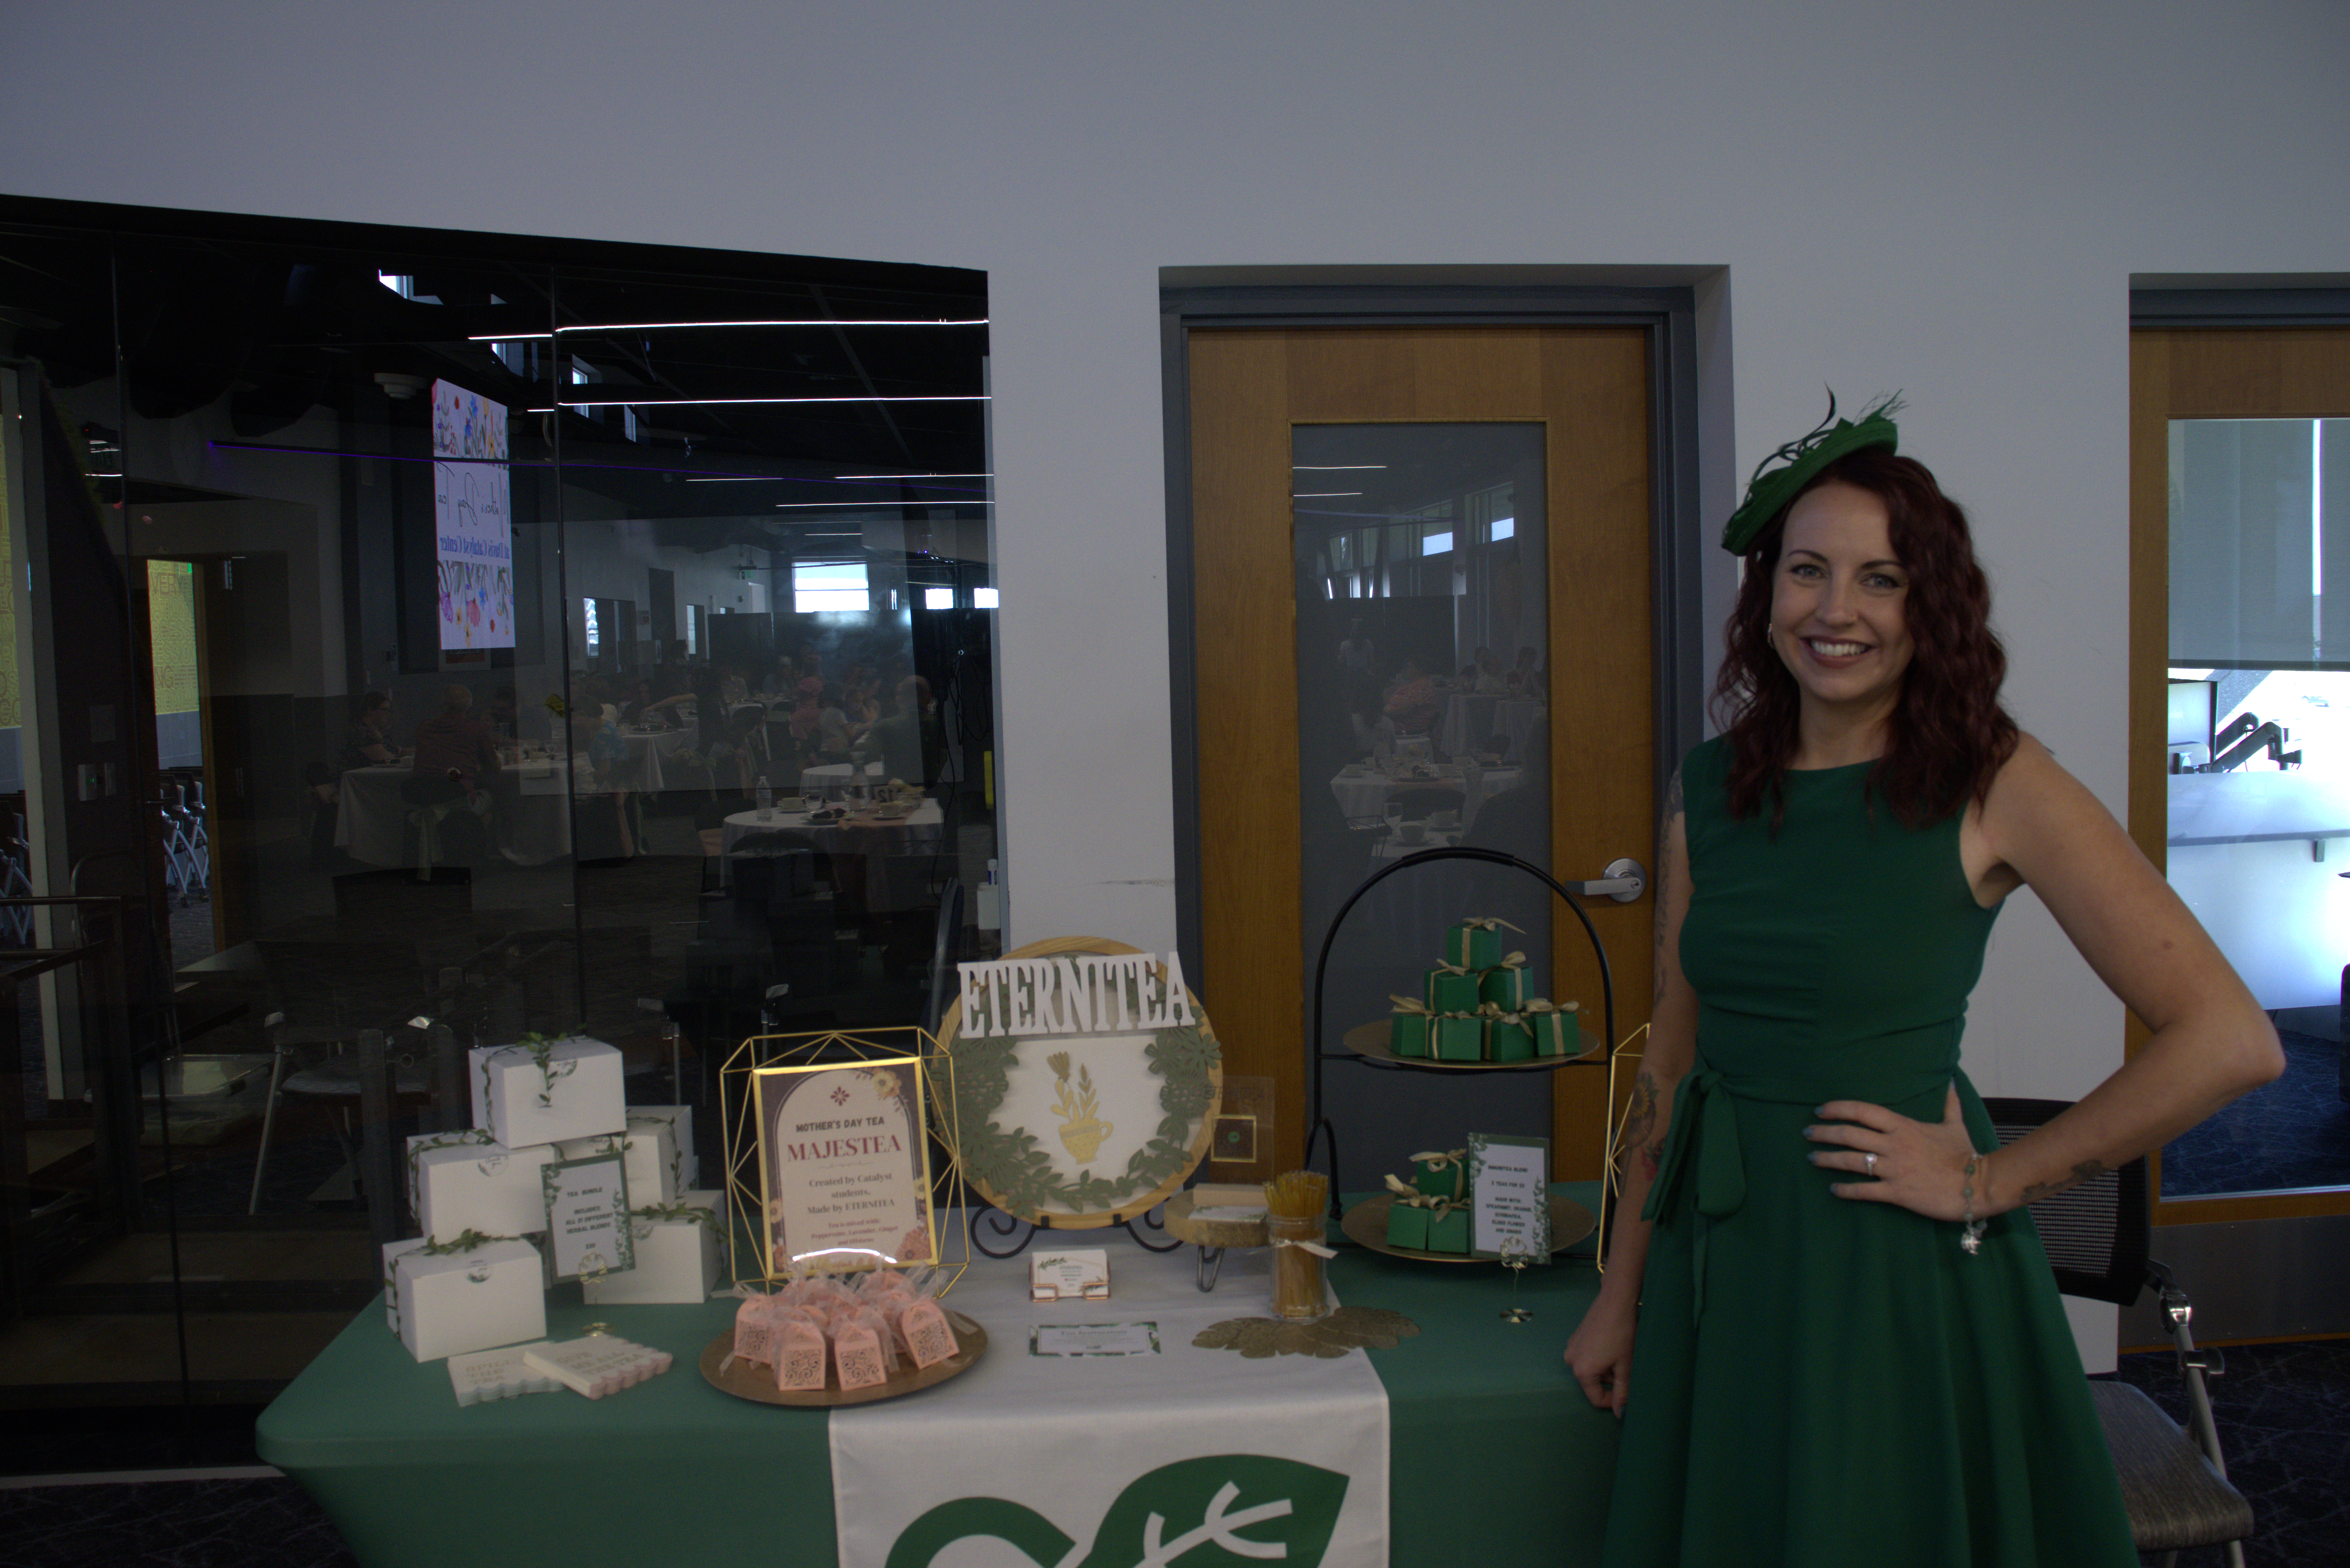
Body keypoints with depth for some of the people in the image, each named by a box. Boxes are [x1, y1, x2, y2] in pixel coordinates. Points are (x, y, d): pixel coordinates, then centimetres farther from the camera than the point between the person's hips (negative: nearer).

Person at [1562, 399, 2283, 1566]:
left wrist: (1993, 1182, -11)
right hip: (1725, 1264, 4)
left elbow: (2231, 1041, -13)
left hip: (1902, 1275, -4)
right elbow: (1674, 1054, 9)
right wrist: (1622, 1293, 10)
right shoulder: (1707, 788, 3)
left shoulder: (1992, 783, -10)